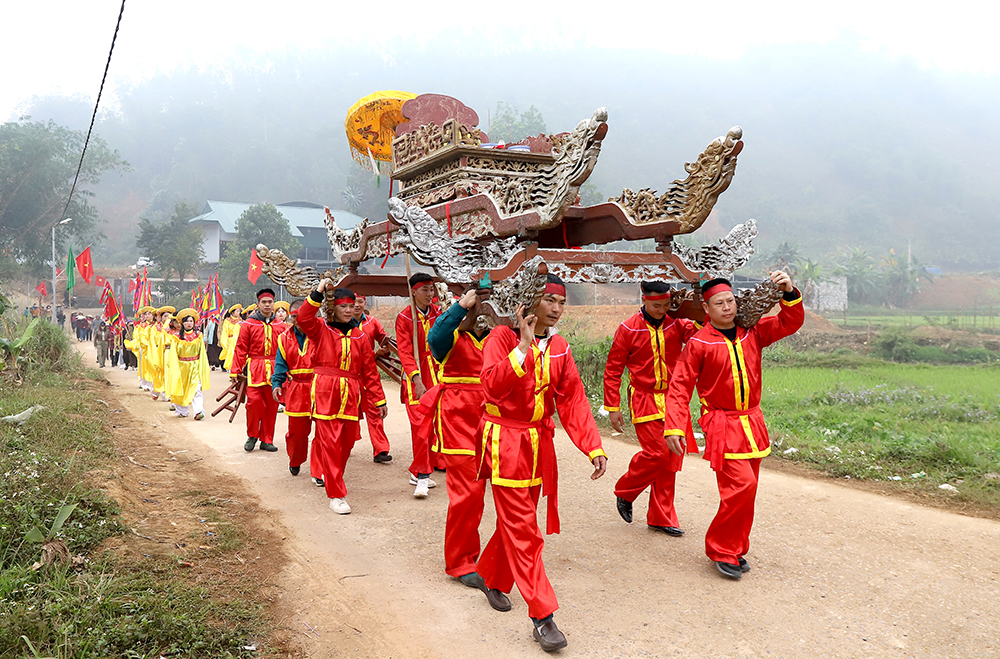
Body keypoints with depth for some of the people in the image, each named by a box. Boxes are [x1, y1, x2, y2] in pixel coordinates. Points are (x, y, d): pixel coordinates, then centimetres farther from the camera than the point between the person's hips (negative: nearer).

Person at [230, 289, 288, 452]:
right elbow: (240, 349, 1)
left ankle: (267, 440, 16)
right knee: (254, 401, -13)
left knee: (271, 405, 4)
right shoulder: (248, 325, 3)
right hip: (255, 368, -2)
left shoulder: (280, 326, 10)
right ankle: (252, 436, 9)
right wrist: (235, 370, -5)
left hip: (274, 370, 3)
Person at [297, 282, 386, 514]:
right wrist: (318, 292, -18)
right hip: (326, 392, -4)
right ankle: (336, 495, -1)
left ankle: (329, 476, 36)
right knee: (330, 442, -6)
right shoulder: (321, 329, 3)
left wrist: (379, 400, 11)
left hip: (351, 395, 4)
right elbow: (303, 318, -19)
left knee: (347, 442, 10)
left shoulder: (359, 336, 11)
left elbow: (369, 370, 12)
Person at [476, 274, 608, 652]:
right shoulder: (503, 337, -12)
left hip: (540, 444, 6)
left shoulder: (559, 348, 6)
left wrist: (593, 448, -4)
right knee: (522, 529, -4)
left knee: (516, 521, 18)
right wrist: (524, 345, -34)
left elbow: (573, 400, 3)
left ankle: (491, 576, 42)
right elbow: (493, 385, -27)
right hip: (506, 443, -6)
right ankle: (542, 616, 0)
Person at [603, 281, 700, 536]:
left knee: (671, 459, 6)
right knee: (657, 453, -11)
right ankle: (624, 493, 16)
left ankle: (660, 517, 18)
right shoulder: (628, 329, -7)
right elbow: (612, 370, -2)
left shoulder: (677, 324, 1)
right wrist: (612, 407, -4)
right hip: (645, 400, -4)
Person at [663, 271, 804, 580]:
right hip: (721, 425, -6)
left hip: (752, 422, 6)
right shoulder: (699, 343, -9)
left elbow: (790, 323, 6)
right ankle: (721, 549, 2)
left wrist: (789, 293, -13)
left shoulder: (752, 332, 5)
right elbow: (680, 387, -9)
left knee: (746, 489, 10)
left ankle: (736, 549, 25)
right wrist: (674, 428, -17)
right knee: (741, 485, -15)